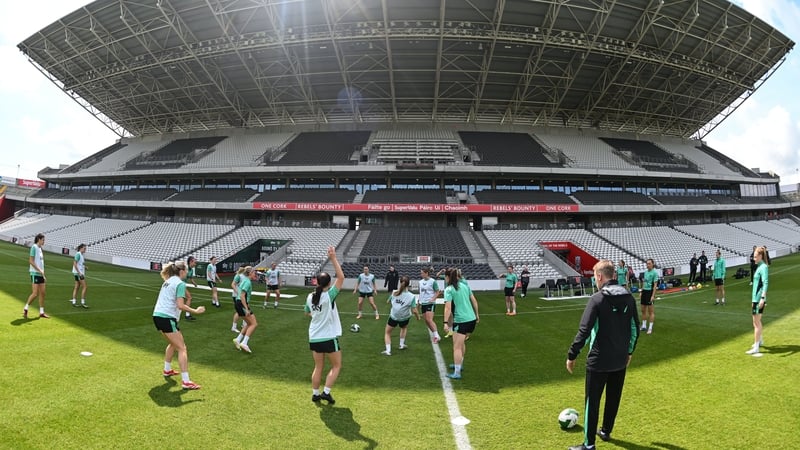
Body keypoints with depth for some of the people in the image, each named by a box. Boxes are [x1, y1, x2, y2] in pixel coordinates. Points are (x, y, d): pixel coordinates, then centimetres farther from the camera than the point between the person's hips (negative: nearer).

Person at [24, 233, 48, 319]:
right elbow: (31, 261, -15)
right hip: (35, 273, -8)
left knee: (43, 293, 7)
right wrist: (39, 270, -19)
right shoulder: (34, 247, -8)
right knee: (35, 294, -9)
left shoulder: (40, 249, 16)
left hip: (40, 274, 8)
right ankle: (25, 309, 8)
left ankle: (41, 312, 11)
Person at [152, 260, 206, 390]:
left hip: (157, 315, 9)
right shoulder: (180, 283, -10)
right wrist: (195, 311, -11)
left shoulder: (168, 281, 17)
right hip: (167, 318, -9)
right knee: (182, 348, -8)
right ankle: (186, 381, -13)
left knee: (173, 344, 29)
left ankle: (167, 369, 39)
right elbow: (180, 305, -18)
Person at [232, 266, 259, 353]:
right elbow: (242, 296, -23)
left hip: (239, 304, 10)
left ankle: (238, 340, 15)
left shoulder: (245, 280, 15)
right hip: (242, 304, -10)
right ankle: (244, 343, -11)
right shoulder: (247, 282, -15)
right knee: (254, 324, -7)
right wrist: (247, 309, -24)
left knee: (250, 324, 16)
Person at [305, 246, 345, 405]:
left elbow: (307, 313, 18)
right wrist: (333, 259, -21)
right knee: (336, 366, 10)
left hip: (314, 338, 6)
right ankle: (326, 392, 3)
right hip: (329, 338, -6)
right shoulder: (329, 295, -17)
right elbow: (341, 277, -19)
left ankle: (315, 394, 21)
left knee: (318, 367, 17)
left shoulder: (310, 297, 0)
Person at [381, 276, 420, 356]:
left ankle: (388, 350, 4)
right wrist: (418, 317, 2)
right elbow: (414, 310, -16)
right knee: (404, 328, 35)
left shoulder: (394, 293, -9)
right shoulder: (412, 296, -16)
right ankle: (402, 344, 37)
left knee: (387, 333, 17)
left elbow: (388, 302, 9)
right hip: (404, 318, 0)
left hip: (393, 316, 0)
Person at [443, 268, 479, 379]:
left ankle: (457, 373, -4)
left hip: (461, 321, -7)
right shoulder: (465, 285, 10)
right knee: (462, 342, 25)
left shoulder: (449, 289, -9)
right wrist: (477, 314, 24)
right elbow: (474, 301, 14)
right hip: (472, 319, 7)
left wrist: (445, 322, -20)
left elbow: (448, 307, -18)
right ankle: (459, 364, 39)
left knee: (457, 347, -1)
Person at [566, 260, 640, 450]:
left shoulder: (597, 299, -18)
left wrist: (572, 356, -12)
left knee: (592, 401, 3)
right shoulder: (628, 298, 1)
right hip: (621, 360, 6)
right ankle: (606, 431, 37)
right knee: (613, 397, 21)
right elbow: (635, 328, 10)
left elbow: (584, 331, -20)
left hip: (599, 361, -6)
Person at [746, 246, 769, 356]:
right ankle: (760, 341, 39)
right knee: (757, 321, 22)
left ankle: (756, 348, -5)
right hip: (755, 299, 10)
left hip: (759, 299, -10)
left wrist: (763, 298, -31)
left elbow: (766, 283, -23)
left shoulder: (764, 267, -14)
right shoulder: (759, 267, 14)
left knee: (756, 323, -7)